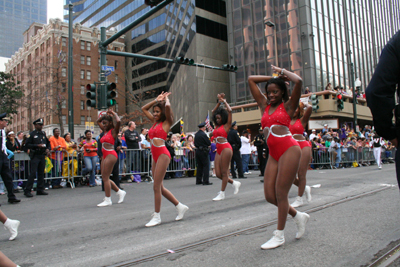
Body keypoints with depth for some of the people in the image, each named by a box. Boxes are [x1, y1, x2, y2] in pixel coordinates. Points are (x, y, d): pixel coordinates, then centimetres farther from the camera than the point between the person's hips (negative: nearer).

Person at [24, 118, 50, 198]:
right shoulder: (32, 134, -2)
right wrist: (37, 145, -17)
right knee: (33, 173, -10)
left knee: (41, 173, 8)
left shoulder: (44, 134, 13)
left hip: (43, 156, 5)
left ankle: (40, 190, 14)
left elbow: (48, 143, 22)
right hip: (35, 156, -5)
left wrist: (48, 149, 4)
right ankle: (27, 190, -3)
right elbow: (27, 145, -7)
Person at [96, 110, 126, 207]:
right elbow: (98, 121, 31)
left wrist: (114, 114, -9)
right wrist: (105, 114, 19)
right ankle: (120, 192, 23)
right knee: (105, 178, 11)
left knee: (105, 178, -6)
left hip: (111, 155, -9)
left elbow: (118, 121, -25)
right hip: (105, 155, 9)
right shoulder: (105, 131, 17)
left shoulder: (113, 131, -5)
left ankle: (108, 200, 2)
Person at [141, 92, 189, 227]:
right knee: (159, 187, 10)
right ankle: (180, 207, 23)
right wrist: (157, 99, 21)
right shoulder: (154, 122, 18)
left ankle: (157, 216, 5)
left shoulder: (166, 122, -1)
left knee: (157, 187, -6)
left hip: (163, 154, -8)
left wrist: (166, 98, 4)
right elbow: (144, 108, 26)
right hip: (155, 155, 8)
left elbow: (167, 106, -17)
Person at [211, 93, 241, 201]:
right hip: (219, 149, 8)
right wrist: (219, 102, 21)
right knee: (218, 173, 4)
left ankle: (222, 194, 3)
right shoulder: (217, 125, 17)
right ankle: (234, 183, 21)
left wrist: (224, 101, 5)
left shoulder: (226, 125, 0)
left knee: (224, 172, -3)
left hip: (226, 148, -8)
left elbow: (230, 111, -7)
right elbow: (213, 112, 26)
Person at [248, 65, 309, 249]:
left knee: (281, 193, -4)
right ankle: (298, 216, 26)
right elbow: (251, 80, 20)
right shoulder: (264, 105, 17)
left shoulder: (288, 105, 5)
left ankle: (279, 236, 10)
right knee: (270, 195, 2)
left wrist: (282, 72, 5)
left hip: (289, 149, -6)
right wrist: (272, 77, 22)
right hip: (273, 154, 6)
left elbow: (298, 81, -10)